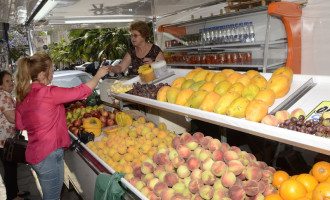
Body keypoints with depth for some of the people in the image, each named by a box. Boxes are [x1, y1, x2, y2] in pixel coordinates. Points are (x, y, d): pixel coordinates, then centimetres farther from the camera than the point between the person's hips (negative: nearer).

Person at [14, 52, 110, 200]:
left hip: (35, 153, 9)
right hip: (48, 156, -9)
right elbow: (81, 91, -13)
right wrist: (98, 75, 1)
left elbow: (20, 125, 15)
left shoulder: (22, 96, 4)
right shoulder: (50, 93, -20)